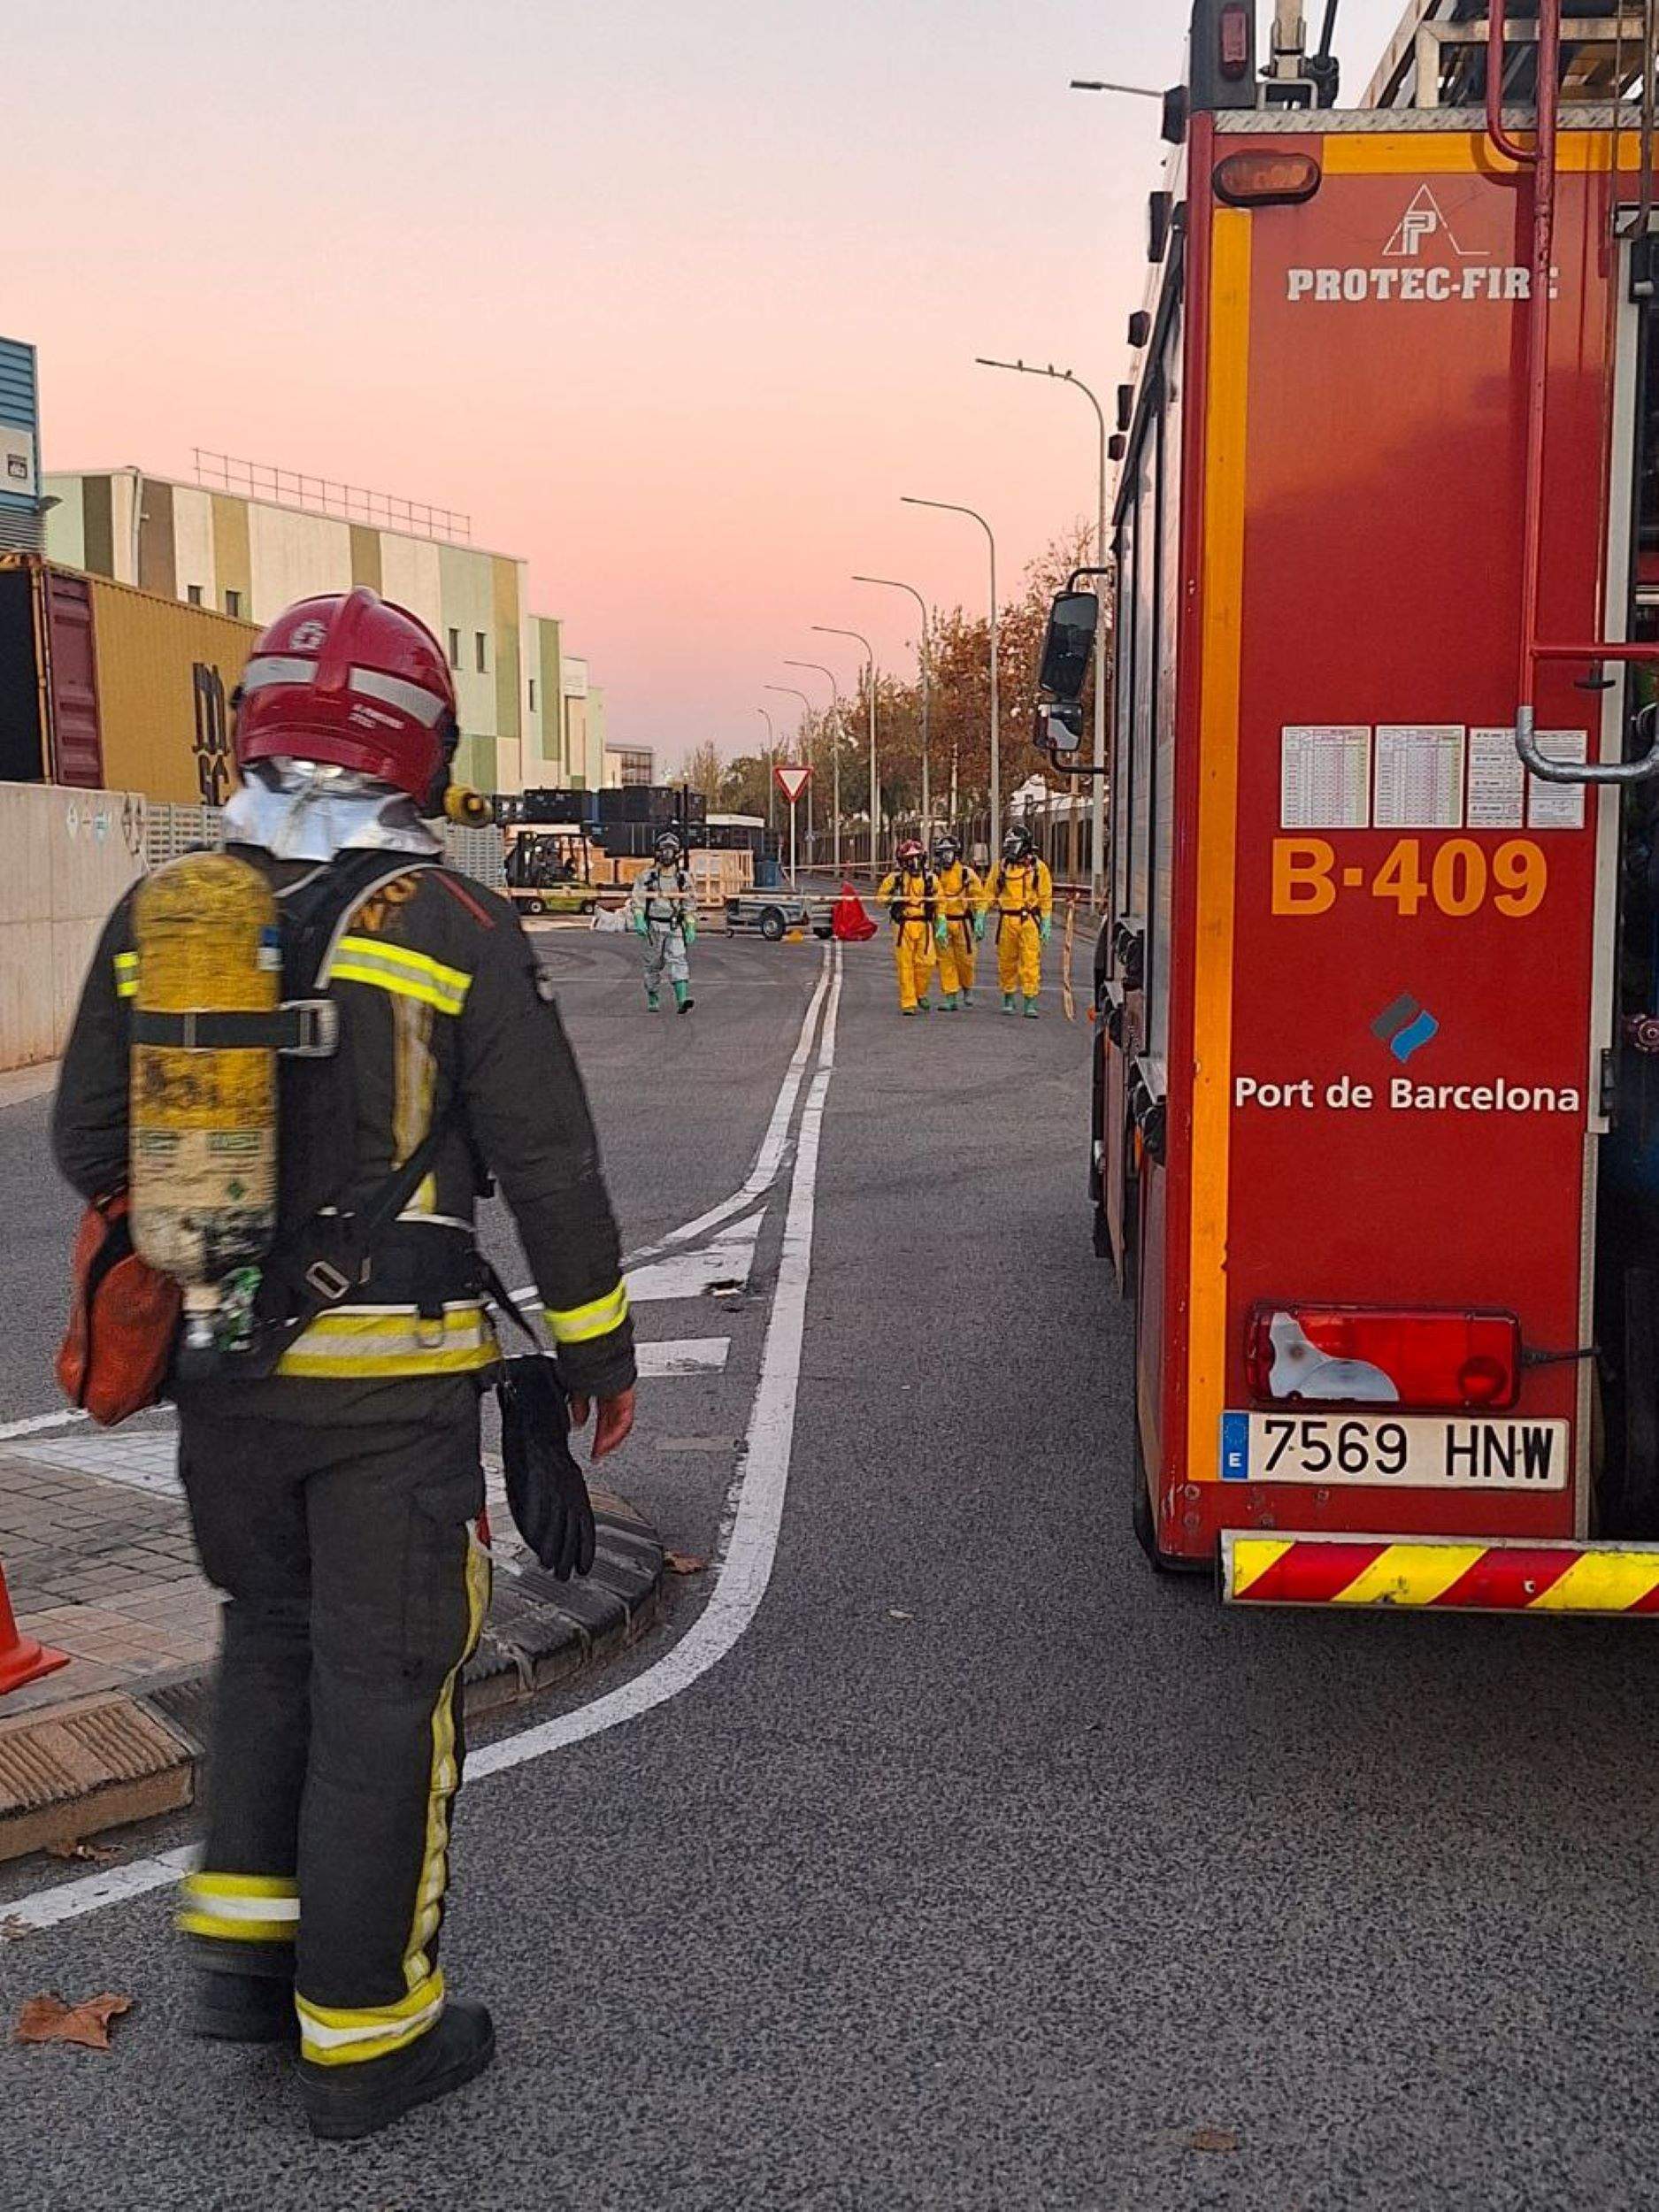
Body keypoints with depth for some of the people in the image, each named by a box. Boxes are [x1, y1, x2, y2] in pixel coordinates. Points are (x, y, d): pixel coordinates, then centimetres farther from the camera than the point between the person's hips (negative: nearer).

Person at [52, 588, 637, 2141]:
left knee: (271, 1632, 26)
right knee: (382, 1688, 7)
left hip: (218, 1369, 5)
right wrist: (595, 1343, 2)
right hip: (390, 1384, -4)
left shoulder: (161, 916, 1)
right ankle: (362, 2037, 19)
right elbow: (545, 1159, -10)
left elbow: (91, 1146, 7)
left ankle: (243, 1941, 27)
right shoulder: (450, 925, -12)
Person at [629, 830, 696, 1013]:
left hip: (675, 927, 0)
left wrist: (691, 929, 5)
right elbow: (637, 900, -5)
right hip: (653, 926, 0)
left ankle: (683, 1000, -26)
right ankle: (653, 999, 25)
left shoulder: (684, 877, 5)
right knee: (653, 965, 9)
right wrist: (639, 921, -19)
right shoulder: (646, 876, -1)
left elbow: (690, 904, 10)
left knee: (678, 961, -15)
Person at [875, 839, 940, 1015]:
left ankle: (920, 994, 23)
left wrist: (939, 923, 12)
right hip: (904, 925, -2)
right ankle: (908, 1003, 4)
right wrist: (893, 900, -14)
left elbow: (938, 900, 17)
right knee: (905, 965, -2)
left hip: (925, 926, 2)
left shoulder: (929, 877, 9)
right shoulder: (894, 877, 1)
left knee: (926, 962, -2)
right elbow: (881, 897, 6)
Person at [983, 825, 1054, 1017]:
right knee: (1006, 962, 8)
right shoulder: (1001, 866, 7)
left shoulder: (1038, 867, 2)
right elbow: (989, 893, 11)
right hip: (1006, 921, 3)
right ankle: (1008, 1001, 22)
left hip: (1029, 921, -2)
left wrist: (1046, 925, 0)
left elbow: (1046, 898, 3)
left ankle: (1030, 1004, -5)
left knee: (1030, 963, -7)